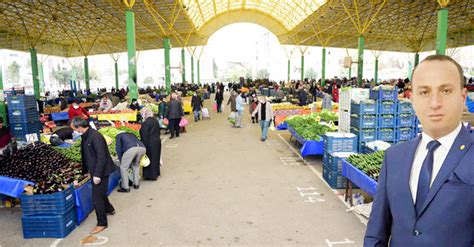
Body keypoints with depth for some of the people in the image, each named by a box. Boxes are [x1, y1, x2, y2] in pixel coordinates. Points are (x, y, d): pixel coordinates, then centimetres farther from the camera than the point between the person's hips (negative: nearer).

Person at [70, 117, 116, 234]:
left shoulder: (95, 136, -24)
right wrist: (85, 170, 17)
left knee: (97, 198, -1)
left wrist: (97, 174, -24)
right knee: (100, 193, 25)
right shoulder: (86, 136, 5)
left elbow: (101, 157, -26)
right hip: (95, 171, 9)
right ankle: (109, 209, 48)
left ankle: (102, 223, 15)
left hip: (100, 172, -9)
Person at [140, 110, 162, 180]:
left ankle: (150, 175, 13)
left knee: (149, 158, 4)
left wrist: (144, 146, -13)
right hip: (157, 141, 8)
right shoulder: (156, 121, 7)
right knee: (155, 157, 18)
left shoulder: (145, 123, -18)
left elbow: (145, 136, -18)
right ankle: (155, 173, 31)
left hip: (150, 143, -8)